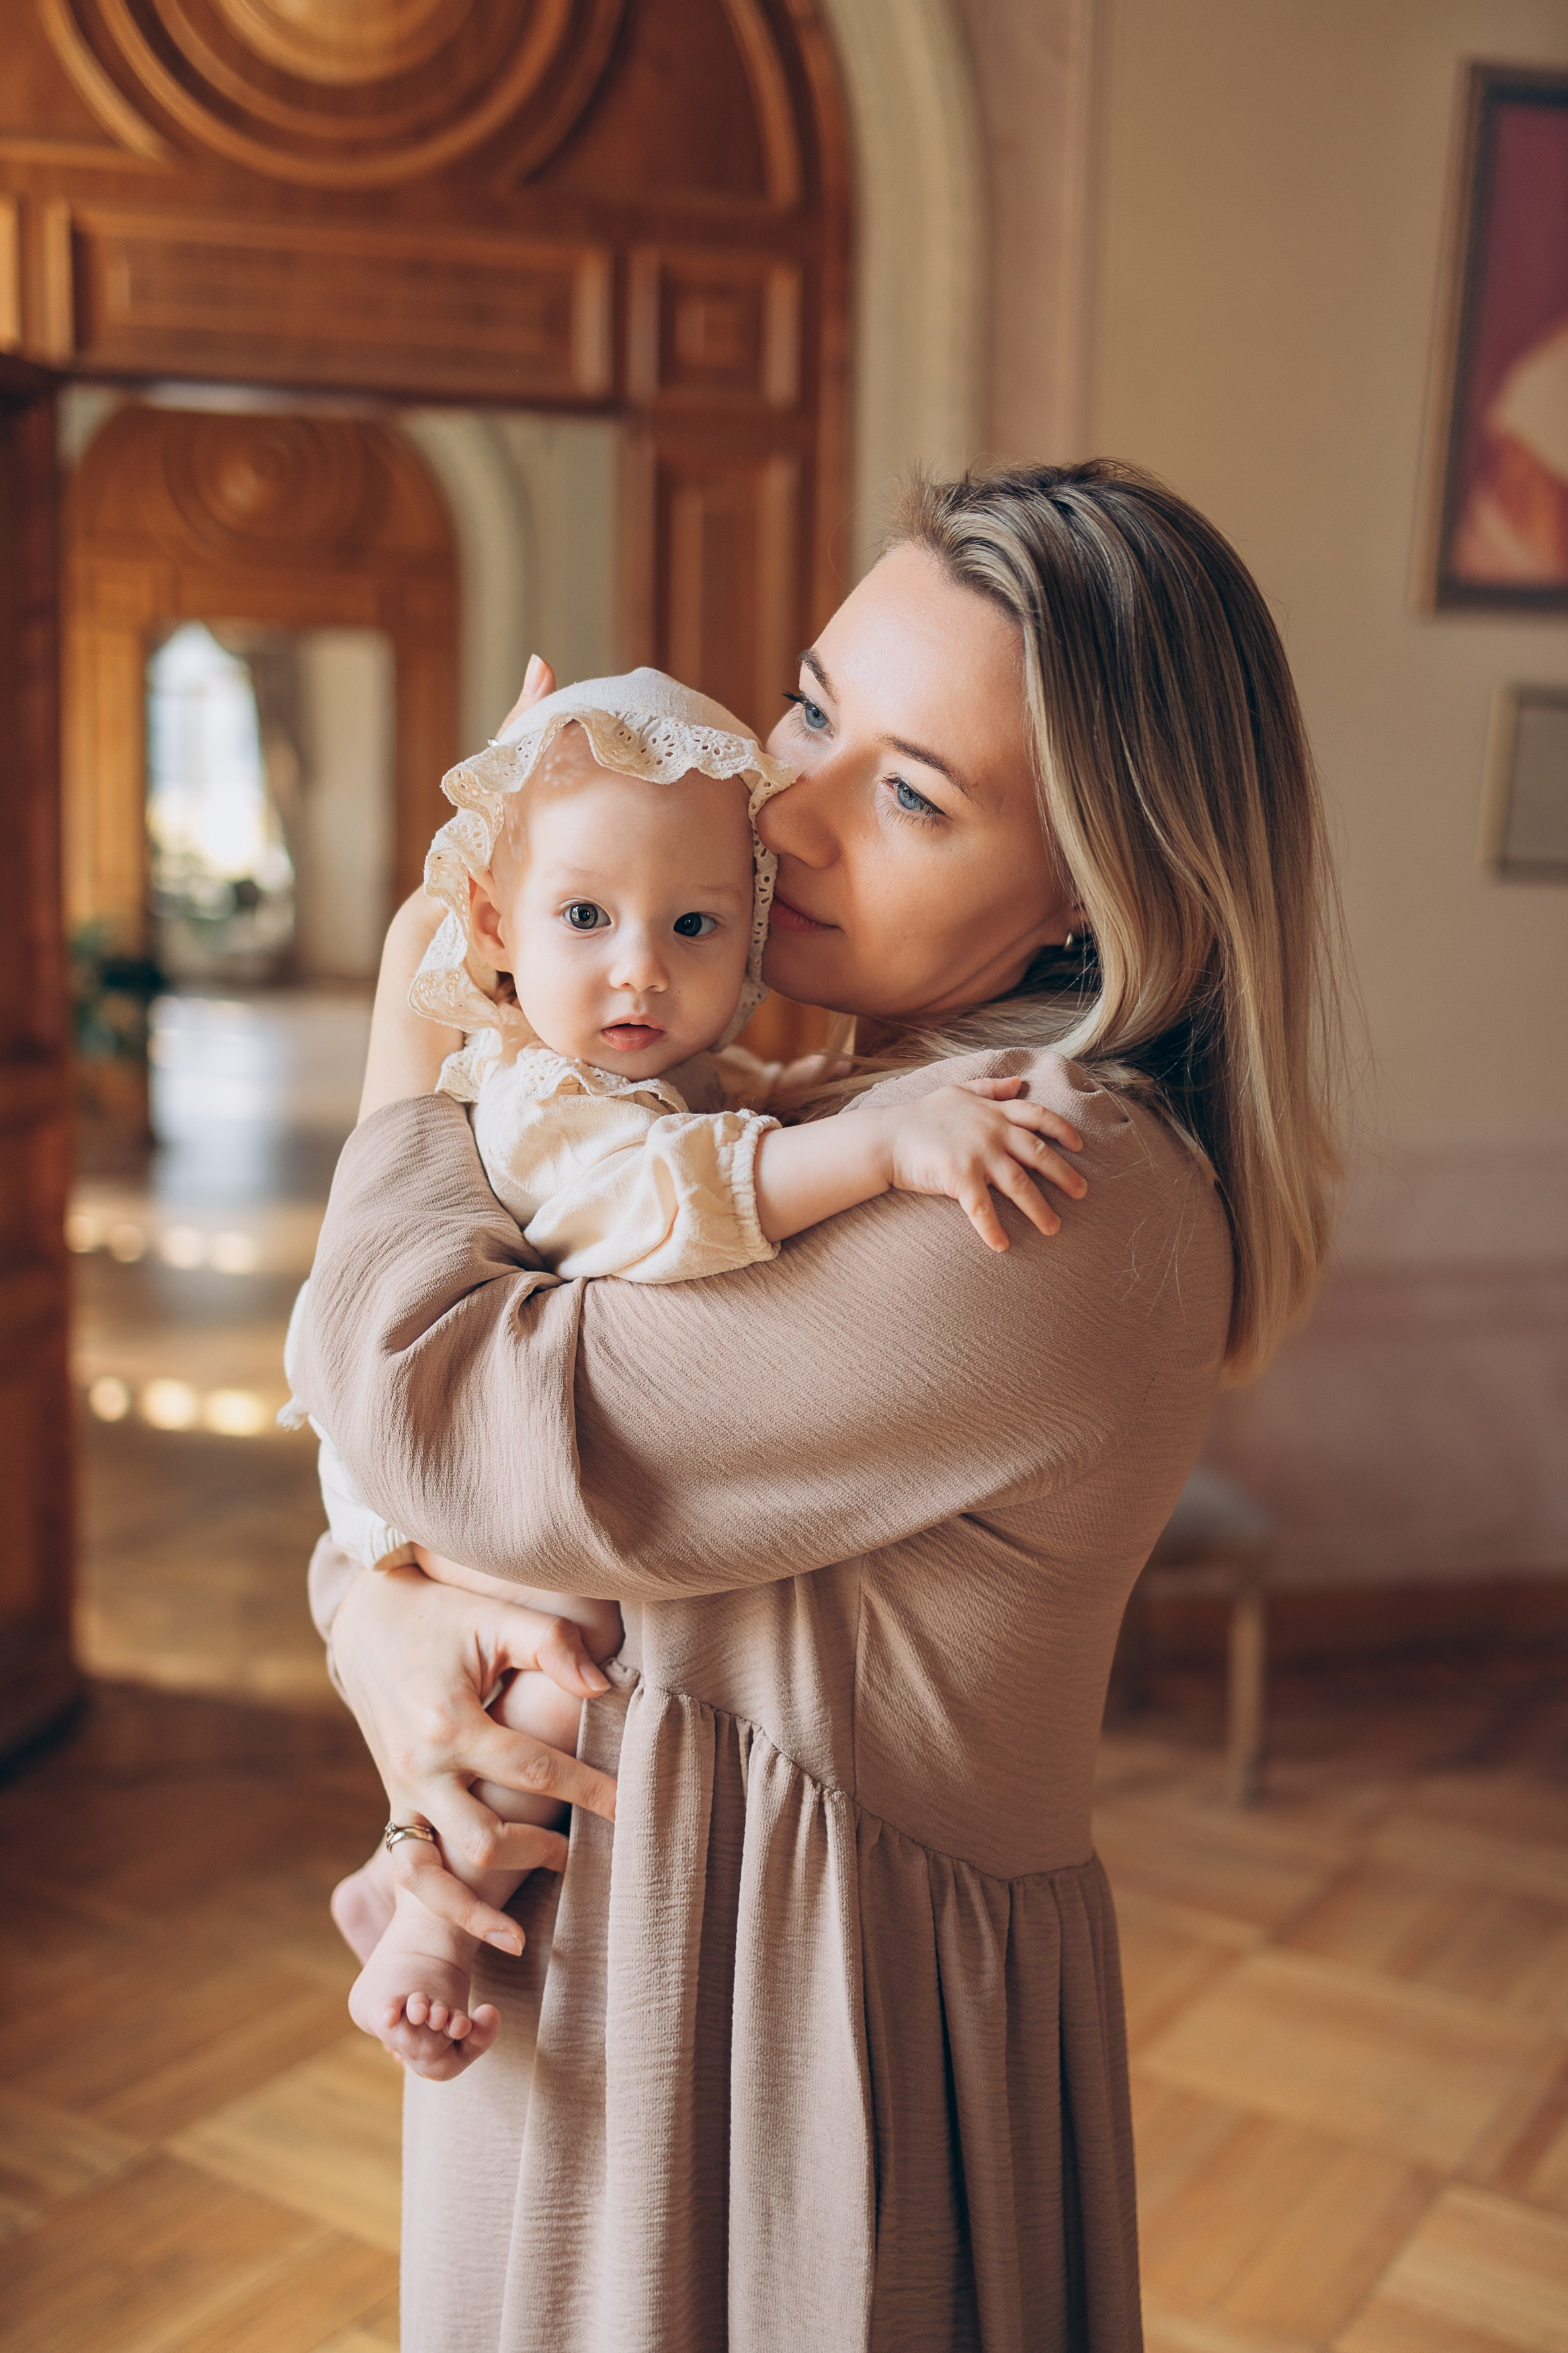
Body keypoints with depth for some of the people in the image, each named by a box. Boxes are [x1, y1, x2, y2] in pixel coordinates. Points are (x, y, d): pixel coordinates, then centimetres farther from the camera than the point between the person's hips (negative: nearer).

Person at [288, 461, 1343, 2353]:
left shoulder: (1063, 1206, -28)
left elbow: (435, 1404, -25)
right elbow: (395, 1381, 5)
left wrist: (421, 983, -11)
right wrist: (371, 1621, -16)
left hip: (804, 2016, -8)